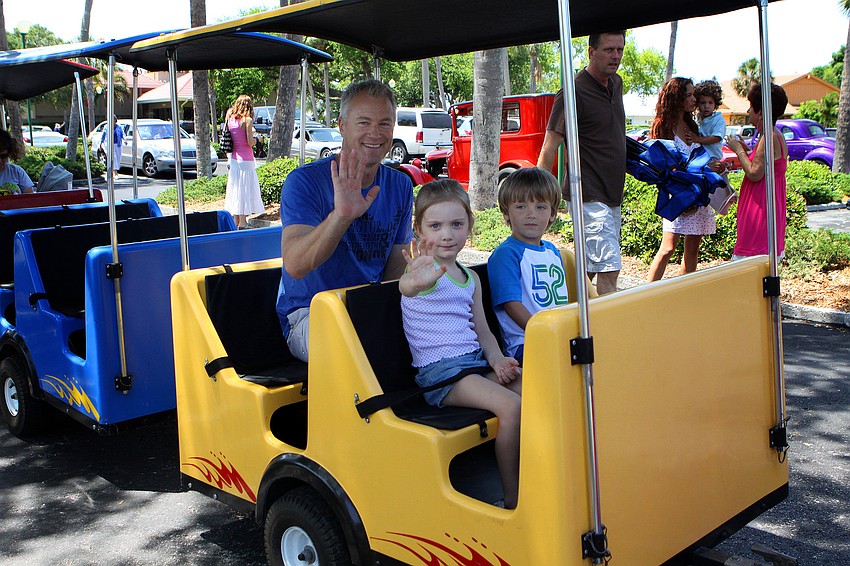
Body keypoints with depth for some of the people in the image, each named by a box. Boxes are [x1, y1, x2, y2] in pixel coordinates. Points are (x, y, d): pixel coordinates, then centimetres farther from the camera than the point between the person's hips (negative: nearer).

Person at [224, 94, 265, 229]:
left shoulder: (230, 118, 5)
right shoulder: (247, 120, -12)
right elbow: (250, 142, -15)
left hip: (233, 158, 7)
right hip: (245, 159, -7)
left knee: (235, 188, 13)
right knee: (245, 188, -2)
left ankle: (236, 222, 19)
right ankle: (242, 223, -2)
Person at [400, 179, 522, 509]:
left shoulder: (471, 278, 16)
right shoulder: (422, 268, -7)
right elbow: (406, 286, -34)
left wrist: (497, 358, -2)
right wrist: (417, 281, -59)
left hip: (476, 362, 7)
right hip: (440, 371, -7)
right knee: (511, 406, -25)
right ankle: (512, 500, -13)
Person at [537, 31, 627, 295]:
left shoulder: (616, 83, 13)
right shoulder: (575, 91, -13)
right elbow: (549, 149, -15)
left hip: (612, 194, 9)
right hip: (589, 195, -9)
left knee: (590, 269, 13)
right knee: (609, 269, -14)